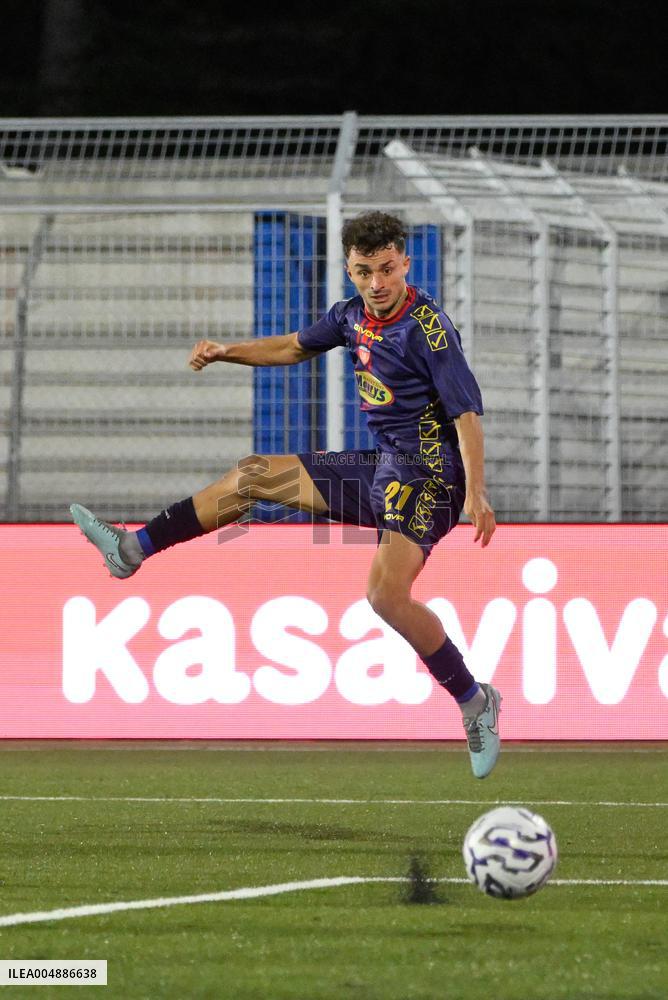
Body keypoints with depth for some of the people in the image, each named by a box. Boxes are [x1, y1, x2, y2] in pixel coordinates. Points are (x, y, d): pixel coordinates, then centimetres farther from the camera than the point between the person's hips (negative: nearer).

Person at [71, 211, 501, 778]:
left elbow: (468, 411, -21)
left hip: (426, 474, -9)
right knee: (255, 476, 14)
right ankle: (132, 550, 23)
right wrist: (225, 353, 17)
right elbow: (295, 347, 27)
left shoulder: (426, 326, -18)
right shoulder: (354, 316, 7)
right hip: (379, 467, 9)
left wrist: (475, 495, -30)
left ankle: (475, 702, -14)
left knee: (387, 593, -28)